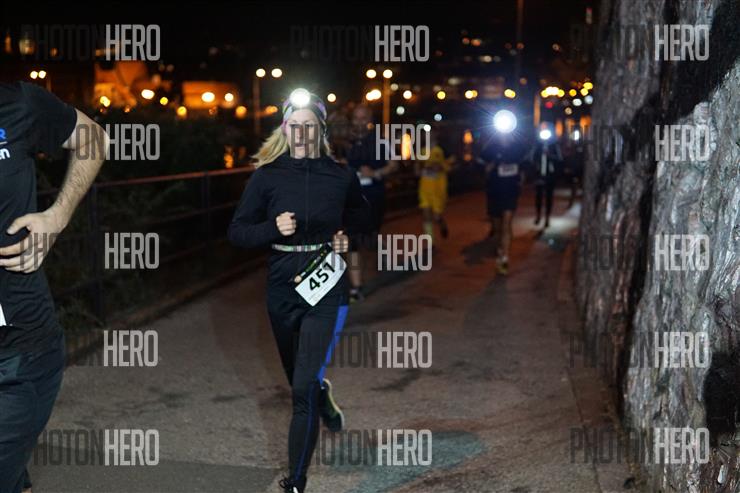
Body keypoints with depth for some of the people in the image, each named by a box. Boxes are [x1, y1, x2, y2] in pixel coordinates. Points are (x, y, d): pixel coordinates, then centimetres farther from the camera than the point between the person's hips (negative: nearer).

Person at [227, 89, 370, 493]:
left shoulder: (341, 177, -1)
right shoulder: (266, 176, -3)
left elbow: (362, 215, 20)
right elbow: (237, 232, -4)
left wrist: (346, 234, 0)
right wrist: (273, 228, -21)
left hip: (326, 289, -2)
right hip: (282, 289, 2)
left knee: (304, 389, -14)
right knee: (299, 380, 22)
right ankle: (325, 400, 58)